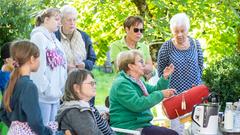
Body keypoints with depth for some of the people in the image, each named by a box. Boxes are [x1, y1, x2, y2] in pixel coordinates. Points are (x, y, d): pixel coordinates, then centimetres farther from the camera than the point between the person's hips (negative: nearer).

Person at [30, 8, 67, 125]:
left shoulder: (54, 39, 17)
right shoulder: (38, 37, -9)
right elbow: (38, 68, -16)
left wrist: (62, 88, 11)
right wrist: (46, 90, -16)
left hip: (55, 95, 8)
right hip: (43, 95, -8)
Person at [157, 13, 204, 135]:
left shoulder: (195, 44, 3)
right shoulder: (166, 47, -6)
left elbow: (200, 67, 13)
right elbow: (160, 71, 2)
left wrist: (197, 85, 8)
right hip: (175, 95, -3)